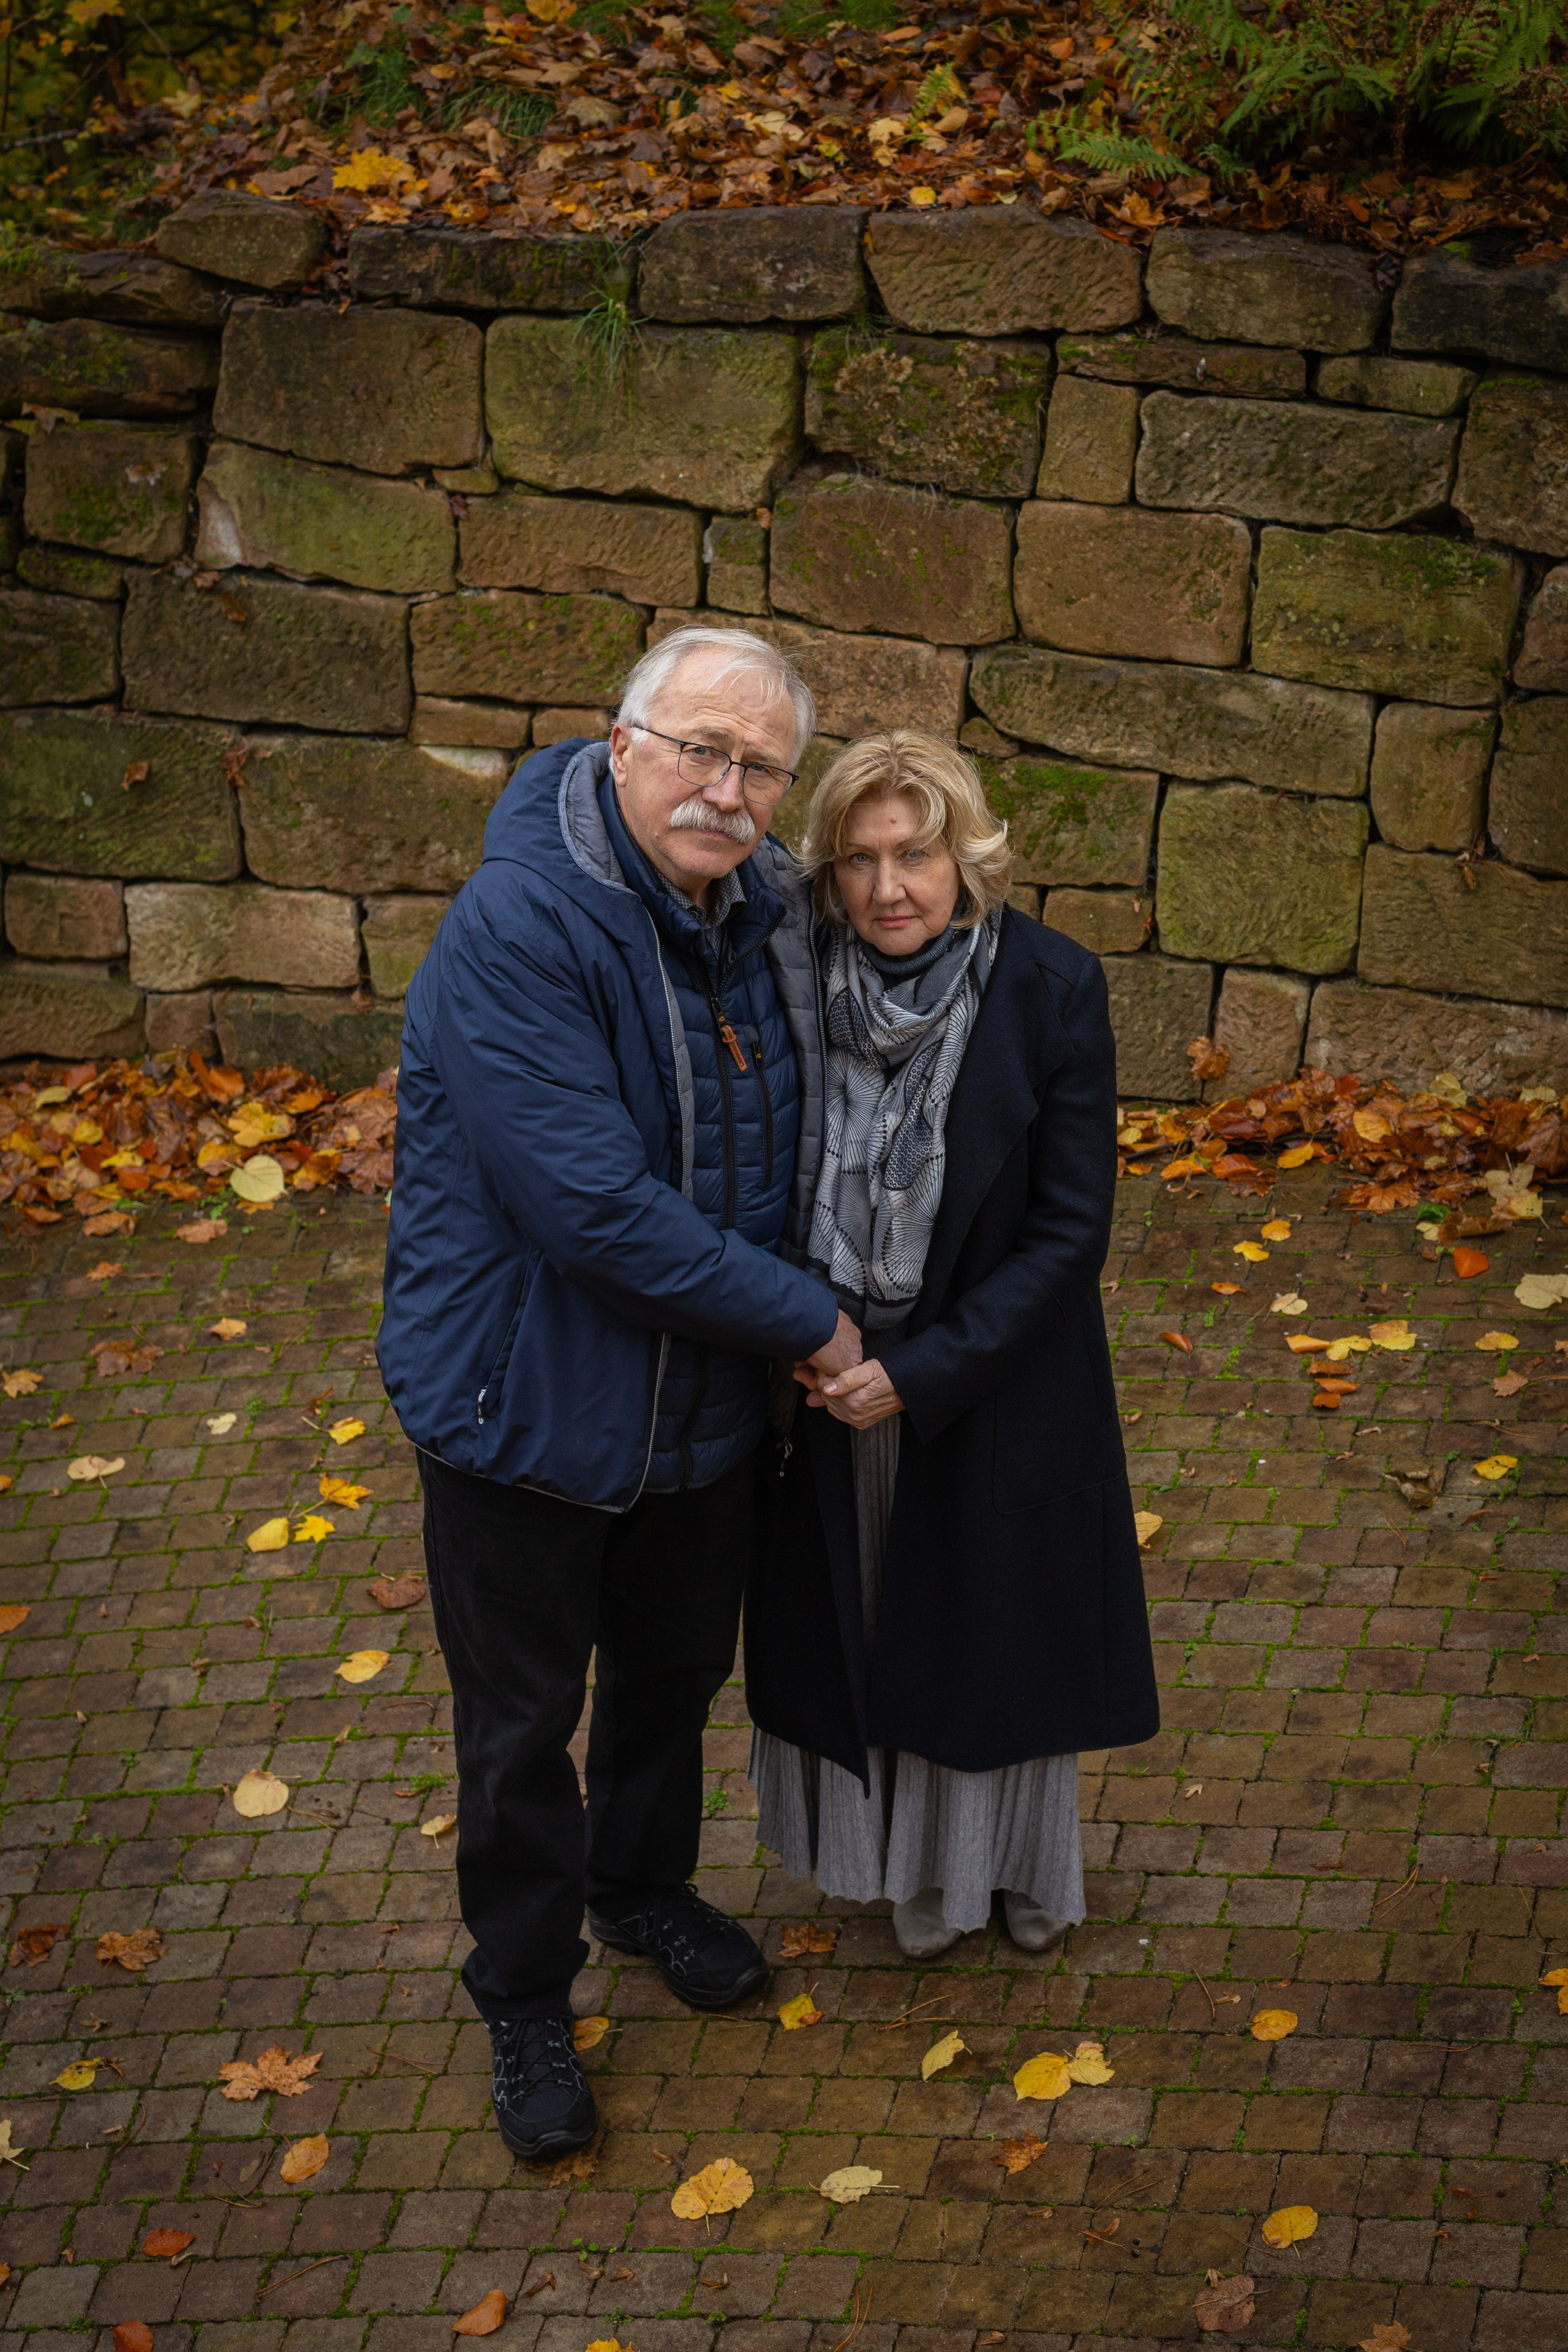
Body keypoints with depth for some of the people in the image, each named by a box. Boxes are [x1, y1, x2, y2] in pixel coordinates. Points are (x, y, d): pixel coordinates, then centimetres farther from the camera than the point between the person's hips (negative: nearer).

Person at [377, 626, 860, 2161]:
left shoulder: (766, 913, -5)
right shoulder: (516, 932, -29)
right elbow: (598, 1208, -33)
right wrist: (807, 1323, -24)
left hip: (703, 1395, 7)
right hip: (524, 1402, -6)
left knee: (677, 1669, 26)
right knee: (523, 1721, 12)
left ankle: (645, 1891, 52)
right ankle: (525, 1996, 33)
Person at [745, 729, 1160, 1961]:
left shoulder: (1052, 990, -19)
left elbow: (1070, 1232, -16)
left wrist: (923, 1376, -19)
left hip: (993, 1378, -2)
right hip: (832, 1374, 2)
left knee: (999, 1619, 16)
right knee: (862, 1619, 17)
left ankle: (1026, 1860, 41)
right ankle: (917, 1862, 40)